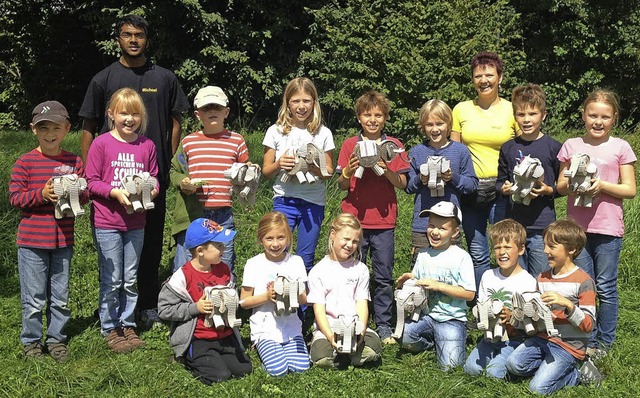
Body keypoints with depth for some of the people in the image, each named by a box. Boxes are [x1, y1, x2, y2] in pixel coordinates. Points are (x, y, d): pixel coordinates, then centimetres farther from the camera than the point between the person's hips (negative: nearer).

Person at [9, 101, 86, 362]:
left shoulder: (74, 163, 4)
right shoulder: (25, 163, -5)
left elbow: (85, 196, 7)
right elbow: (14, 197, -8)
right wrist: (41, 194, -21)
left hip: (63, 241, 3)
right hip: (32, 242, -2)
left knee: (60, 296, 12)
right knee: (34, 298, 6)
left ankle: (56, 339, 26)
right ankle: (31, 341, 22)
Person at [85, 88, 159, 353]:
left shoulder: (147, 145, 4)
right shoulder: (101, 144, -7)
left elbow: (153, 179, 12)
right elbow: (91, 182, -6)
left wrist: (152, 190, -10)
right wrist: (115, 192, -21)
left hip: (135, 222, 4)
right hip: (107, 222, -3)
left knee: (131, 279, 13)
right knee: (112, 280, 3)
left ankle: (128, 325, 27)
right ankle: (110, 329, 17)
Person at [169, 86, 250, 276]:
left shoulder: (236, 141, 7)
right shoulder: (188, 142, 6)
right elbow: (174, 170, 12)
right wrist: (182, 182, -8)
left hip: (223, 215, 1)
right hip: (191, 214, 0)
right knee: (183, 268, 4)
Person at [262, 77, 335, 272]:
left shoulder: (323, 133, 4)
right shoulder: (276, 131, 3)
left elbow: (329, 172, 6)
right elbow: (266, 171, 5)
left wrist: (312, 167, -15)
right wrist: (279, 165, -16)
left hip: (314, 202, 1)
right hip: (284, 200, 0)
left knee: (306, 259, 6)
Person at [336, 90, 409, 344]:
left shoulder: (393, 145, 6)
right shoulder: (350, 145, 5)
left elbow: (402, 184, 1)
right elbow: (341, 185, 3)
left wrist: (386, 170, -16)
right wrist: (348, 171, -17)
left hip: (384, 221, 0)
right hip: (354, 219, 0)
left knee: (384, 277, 4)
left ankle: (383, 325, 14)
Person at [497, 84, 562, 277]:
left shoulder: (553, 147, -1)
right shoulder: (508, 148, 8)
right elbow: (500, 181, 16)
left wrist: (548, 190, -15)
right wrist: (504, 188, -5)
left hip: (542, 226, -3)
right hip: (513, 224, 3)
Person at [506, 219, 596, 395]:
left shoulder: (583, 282, -10)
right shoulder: (542, 278, 9)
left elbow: (588, 326, -13)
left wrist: (567, 304, -28)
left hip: (569, 346, -6)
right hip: (544, 338, 6)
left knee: (538, 388, -17)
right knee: (513, 363, -19)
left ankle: (576, 374, 7)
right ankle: (552, 367, 3)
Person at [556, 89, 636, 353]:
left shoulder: (620, 148, 0)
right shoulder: (571, 145, 6)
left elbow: (630, 190, -1)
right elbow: (560, 187, 9)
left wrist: (602, 185, -16)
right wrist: (572, 183, -12)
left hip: (608, 229, -2)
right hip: (577, 227, 2)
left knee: (605, 288, 4)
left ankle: (605, 341, 17)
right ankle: (587, 340, 20)